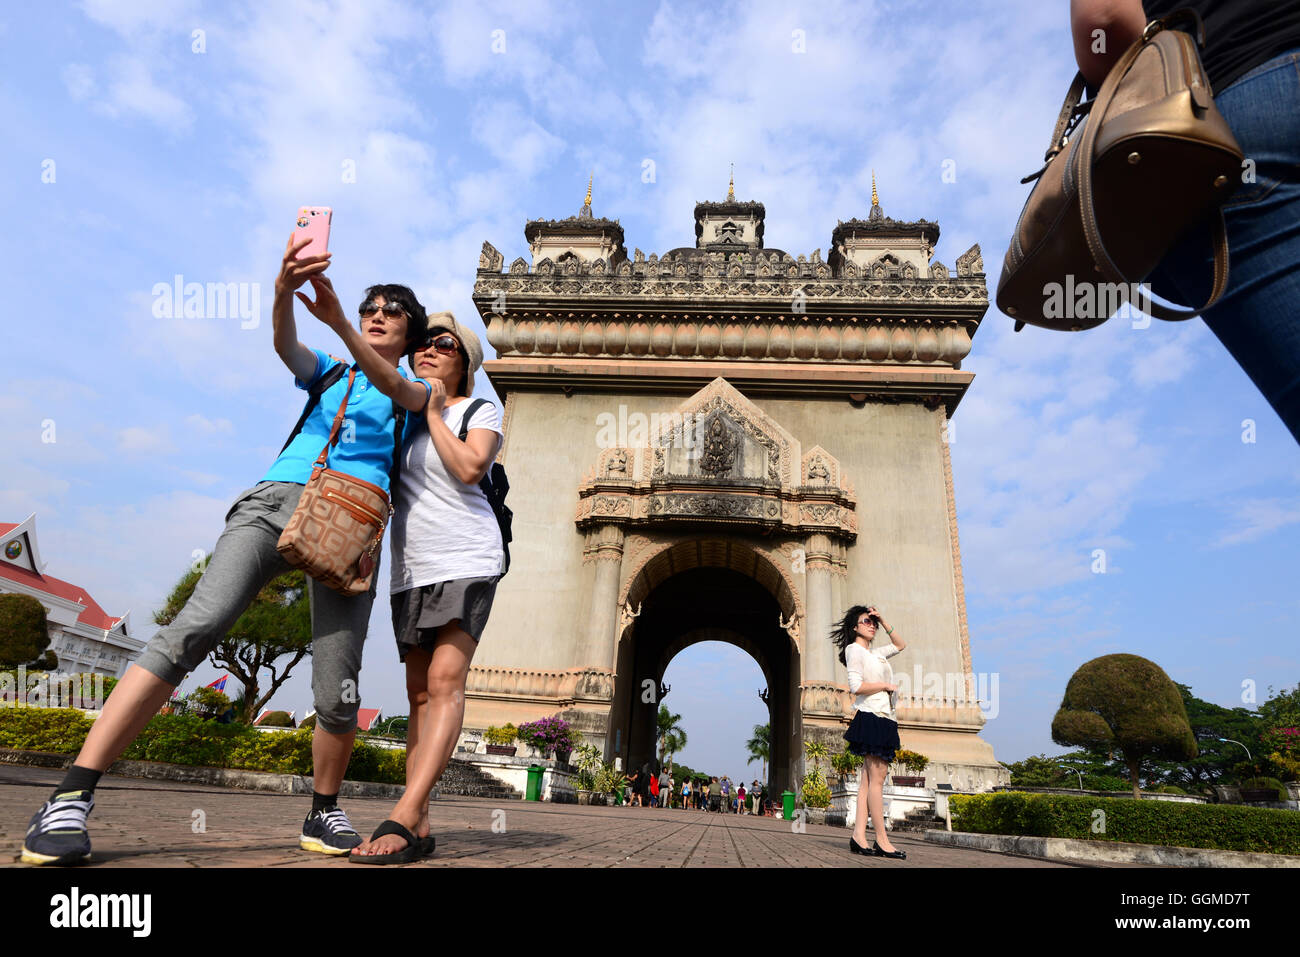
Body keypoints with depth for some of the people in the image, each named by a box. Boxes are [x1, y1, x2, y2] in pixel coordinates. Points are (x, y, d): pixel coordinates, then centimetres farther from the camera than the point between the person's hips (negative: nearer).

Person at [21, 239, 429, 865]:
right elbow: (286, 346, 5)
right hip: (275, 499, 1)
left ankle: (324, 813, 13)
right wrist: (285, 290, -17)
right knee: (193, 629, -20)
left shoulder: (417, 392, 21)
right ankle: (71, 798, -15)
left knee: (338, 692, -9)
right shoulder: (329, 373, 27)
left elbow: (392, 386, -3)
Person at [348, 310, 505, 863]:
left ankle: (402, 820, -21)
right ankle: (419, 828, 6)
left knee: (445, 682, -17)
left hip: (465, 561, -6)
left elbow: (468, 469, -12)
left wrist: (435, 412, -2)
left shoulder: (481, 411, 4)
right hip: (411, 568, 6)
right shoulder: (405, 415, 19)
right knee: (420, 693, 3)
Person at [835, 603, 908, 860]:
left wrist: (884, 623, 23)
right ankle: (882, 841, -8)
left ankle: (859, 836, 1)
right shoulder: (854, 649, -4)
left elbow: (901, 645, 35)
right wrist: (886, 685, -5)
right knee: (877, 779, -9)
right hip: (871, 716, -9)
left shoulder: (876, 654, 22)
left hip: (884, 718, 9)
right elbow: (856, 686, -15)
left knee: (868, 779, 3)